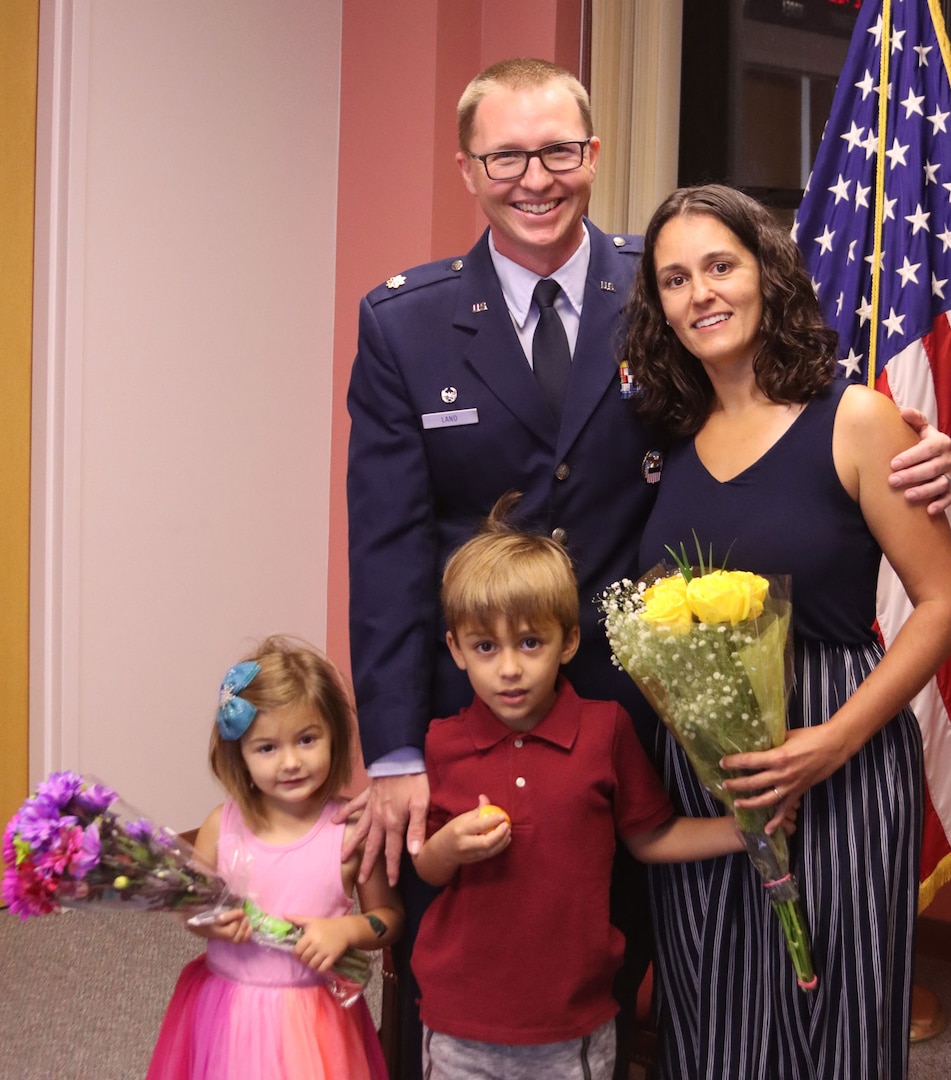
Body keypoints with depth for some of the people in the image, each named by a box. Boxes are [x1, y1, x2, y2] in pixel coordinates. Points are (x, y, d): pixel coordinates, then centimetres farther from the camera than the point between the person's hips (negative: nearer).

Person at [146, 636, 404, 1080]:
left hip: (312, 1025, -2)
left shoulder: (351, 829, -11)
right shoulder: (223, 825, -5)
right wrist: (211, 923, -13)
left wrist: (346, 930, -19)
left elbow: (389, 916, 0)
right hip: (224, 1016, 2)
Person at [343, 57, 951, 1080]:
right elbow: (387, 547, -7)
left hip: (633, 709, 0)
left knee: (611, 993, 14)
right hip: (460, 721, 0)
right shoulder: (403, 324, -3)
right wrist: (393, 753, -12)